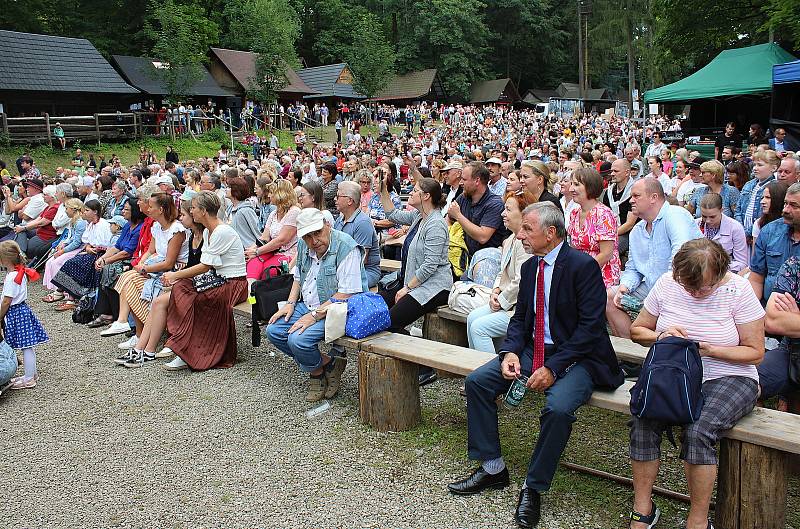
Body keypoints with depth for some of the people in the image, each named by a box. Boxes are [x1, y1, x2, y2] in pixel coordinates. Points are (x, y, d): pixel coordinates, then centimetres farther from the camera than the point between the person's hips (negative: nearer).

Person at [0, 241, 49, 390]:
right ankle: (32, 373, 26)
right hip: (22, 309, 10)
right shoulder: (21, 272, 8)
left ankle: (29, 379, 3)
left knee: (26, 347, -3)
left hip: (15, 313, -10)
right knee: (28, 346, 16)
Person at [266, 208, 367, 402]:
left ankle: (329, 365, 5)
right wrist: (290, 303, 4)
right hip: (308, 306, 8)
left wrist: (314, 315, -24)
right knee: (273, 331, -4)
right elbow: (298, 277, 21)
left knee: (298, 340, -26)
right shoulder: (303, 245, 4)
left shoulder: (346, 247, -21)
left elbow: (346, 293, -24)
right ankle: (316, 369, 8)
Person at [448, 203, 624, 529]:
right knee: (477, 381, -7)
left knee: (558, 407, -33)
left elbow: (590, 326, -19)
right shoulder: (529, 266, 8)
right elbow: (520, 318, 12)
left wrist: (553, 368, -23)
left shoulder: (583, 265, -15)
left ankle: (533, 488, -9)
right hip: (533, 350, 7)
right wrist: (510, 352, -9)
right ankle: (492, 468, 6)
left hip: (575, 357, -7)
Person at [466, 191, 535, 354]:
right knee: (472, 317, 2)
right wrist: (496, 291, 3)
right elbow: (503, 273, 21)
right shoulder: (511, 239, 14)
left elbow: (520, 283, -23)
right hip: (505, 302, 10)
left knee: (479, 327, -15)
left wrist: (501, 302, -10)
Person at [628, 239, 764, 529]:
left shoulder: (738, 290, -8)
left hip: (727, 377, -3)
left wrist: (709, 350, -19)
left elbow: (755, 352, -5)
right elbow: (637, 330, 10)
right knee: (642, 421, -26)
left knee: (698, 431, -31)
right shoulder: (666, 283, 0)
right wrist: (661, 336, -12)